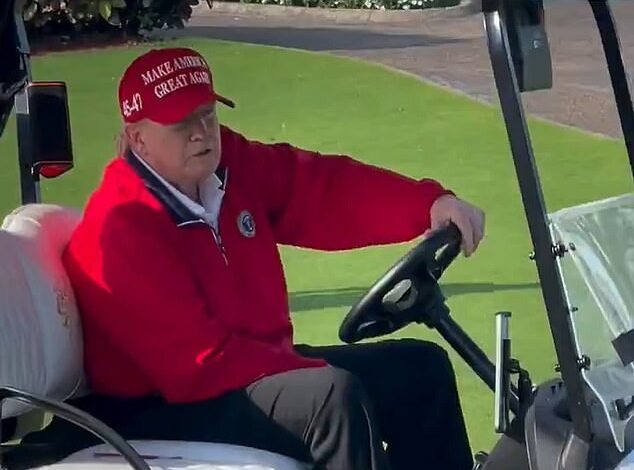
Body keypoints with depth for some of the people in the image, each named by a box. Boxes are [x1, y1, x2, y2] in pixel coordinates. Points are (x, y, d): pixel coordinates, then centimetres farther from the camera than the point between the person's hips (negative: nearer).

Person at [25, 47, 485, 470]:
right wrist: (322, 376, -25)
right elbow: (199, 361, -25)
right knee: (336, 396, -31)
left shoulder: (232, 166, 2)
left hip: (257, 366, 9)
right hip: (161, 411, -9)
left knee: (420, 366, 7)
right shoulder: (117, 229, -21)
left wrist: (431, 204, -22)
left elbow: (329, 188, -5)